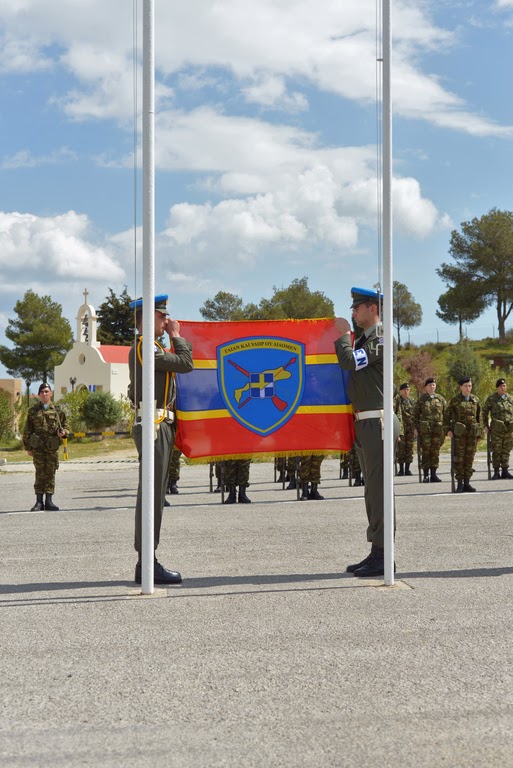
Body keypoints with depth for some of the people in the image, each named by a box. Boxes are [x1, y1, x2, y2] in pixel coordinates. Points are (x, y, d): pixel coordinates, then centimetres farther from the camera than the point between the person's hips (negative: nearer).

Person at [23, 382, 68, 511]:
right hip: (38, 447, 0)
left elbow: (65, 425, 17)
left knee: (50, 474, 2)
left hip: (52, 447, 1)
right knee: (40, 474, 0)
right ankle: (39, 502, 4)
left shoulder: (57, 410, 7)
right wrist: (28, 447, 5)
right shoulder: (33, 410, 7)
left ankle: (49, 501, 8)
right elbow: (27, 430, 9)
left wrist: (63, 432, -6)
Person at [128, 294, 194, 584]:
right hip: (154, 427, -11)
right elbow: (186, 363, -13)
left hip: (159, 427, 11)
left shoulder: (146, 348, 21)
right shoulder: (145, 347, -12)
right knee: (152, 495, -10)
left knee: (154, 495, 10)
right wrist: (177, 336, -1)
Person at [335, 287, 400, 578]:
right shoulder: (365, 338, 19)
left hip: (377, 422, -10)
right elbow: (353, 366, 25)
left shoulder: (381, 338, -11)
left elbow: (349, 361, -21)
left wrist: (344, 334, -7)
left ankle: (382, 556, -7)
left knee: (378, 487, -9)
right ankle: (376, 553, 16)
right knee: (373, 488, 11)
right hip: (365, 423, 10)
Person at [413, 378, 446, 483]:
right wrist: (415, 428, -1)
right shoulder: (421, 399, 5)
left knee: (435, 452, 4)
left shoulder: (441, 399, 10)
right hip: (425, 429, -2)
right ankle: (426, 475, 2)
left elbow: (446, 414, 12)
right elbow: (415, 414, 6)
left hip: (438, 429, 2)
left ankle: (433, 474, 10)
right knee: (425, 452, -2)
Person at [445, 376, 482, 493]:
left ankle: (467, 483, 11)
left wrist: (479, 431, 9)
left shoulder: (475, 400, 10)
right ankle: (459, 484, 0)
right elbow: (447, 415, 2)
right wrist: (448, 430, -6)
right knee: (459, 458, -4)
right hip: (459, 433, -3)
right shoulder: (454, 400, 1)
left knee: (470, 458, 4)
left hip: (472, 433, 3)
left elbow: (479, 416, 14)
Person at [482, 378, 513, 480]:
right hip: (496, 429, -3)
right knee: (496, 451, -2)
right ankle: (496, 472, 4)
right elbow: (484, 411, 5)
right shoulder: (491, 398, 0)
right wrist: (486, 425, -1)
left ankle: (505, 471, 12)